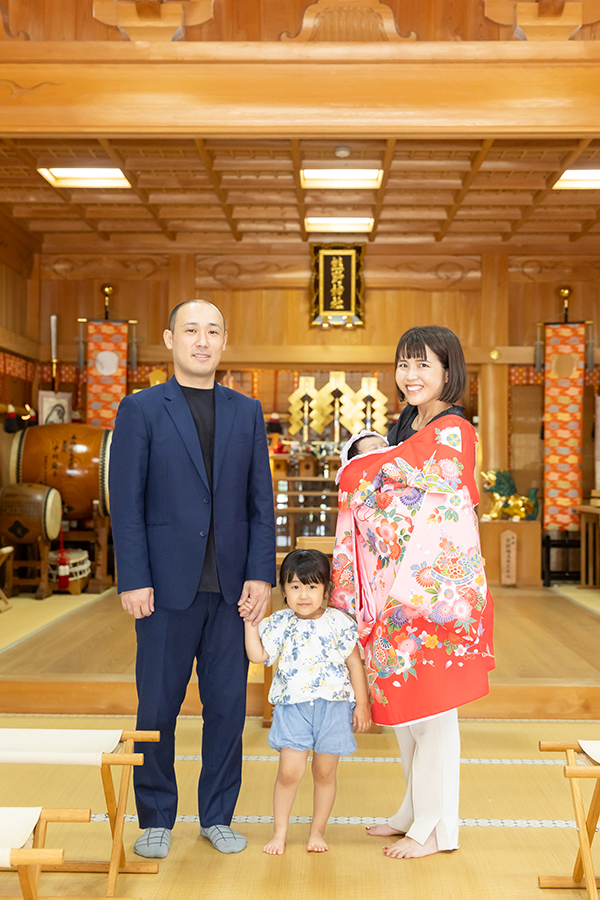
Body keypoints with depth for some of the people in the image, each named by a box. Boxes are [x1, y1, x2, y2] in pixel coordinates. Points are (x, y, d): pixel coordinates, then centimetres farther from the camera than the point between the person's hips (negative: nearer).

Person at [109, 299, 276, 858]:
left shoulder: (247, 412, 10)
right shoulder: (141, 410, 1)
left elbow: (261, 501, 7)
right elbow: (126, 503, -3)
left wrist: (261, 574, -2)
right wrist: (133, 580, -10)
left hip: (232, 586, 3)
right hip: (166, 584, -2)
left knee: (228, 705, 9)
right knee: (157, 706, 7)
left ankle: (217, 816, 26)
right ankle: (156, 819, 25)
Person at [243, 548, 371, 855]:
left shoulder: (338, 623, -3)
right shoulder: (280, 623, 1)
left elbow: (354, 663, 2)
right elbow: (258, 655, 0)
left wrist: (362, 704, 0)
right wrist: (251, 623, -7)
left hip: (333, 706, 0)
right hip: (293, 706, 0)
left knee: (324, 772, 8)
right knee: (289, 771, -5)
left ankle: (317, 831, 26)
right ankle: (280, 831, 14)